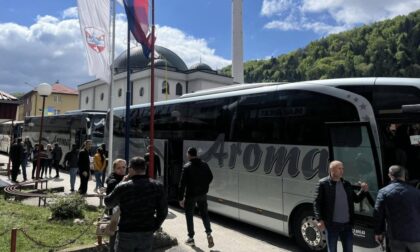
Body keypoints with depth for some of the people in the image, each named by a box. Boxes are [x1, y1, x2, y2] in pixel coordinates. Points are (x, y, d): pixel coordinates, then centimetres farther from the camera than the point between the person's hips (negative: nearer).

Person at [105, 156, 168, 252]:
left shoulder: (122, 187, -13)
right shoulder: (157, 186, -6)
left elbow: (108, 203, 5)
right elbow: (163, 212, -3)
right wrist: (153, 228, 10)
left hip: (125, 235, -2)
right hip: (147, 235, 2)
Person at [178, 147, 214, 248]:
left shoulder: (187, 167, -16)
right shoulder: (204, 164, -1)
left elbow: (182, 184, -17)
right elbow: (210, 177, 9)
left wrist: (180, 198, -11)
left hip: (190, 195, -4)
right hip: (202, 194, 4)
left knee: (189, 216, 12)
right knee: (204, 214, 17)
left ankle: (191, 238, 19)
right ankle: (209, 234, 5)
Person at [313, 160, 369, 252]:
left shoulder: (346, 184, 9)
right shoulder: (323, 183, -8)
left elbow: (356, 199, 16)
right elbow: (317, 203, -10)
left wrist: (363, 191, -1)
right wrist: (320, 220, -18)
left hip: (347, 224, 5)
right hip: (332, 224, -5)